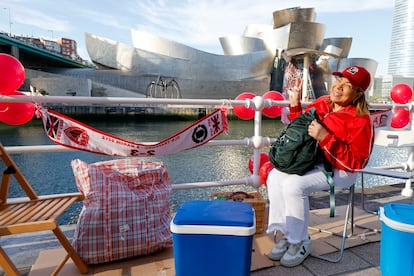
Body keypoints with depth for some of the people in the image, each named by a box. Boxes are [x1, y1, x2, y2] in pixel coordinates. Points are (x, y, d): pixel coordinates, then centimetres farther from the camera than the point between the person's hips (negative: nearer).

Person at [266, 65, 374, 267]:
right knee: (275, 177, -14)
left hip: (339, 171, -7)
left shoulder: (360, 120, -17)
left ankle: (300, 243, -7)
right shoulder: (320, 103, 2)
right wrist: (295, 107, 1)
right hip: (311, 161, 7)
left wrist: (325, 138, -30)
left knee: (294, 185, -29)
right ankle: (284, 235, -4)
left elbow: (356, 162, -22)